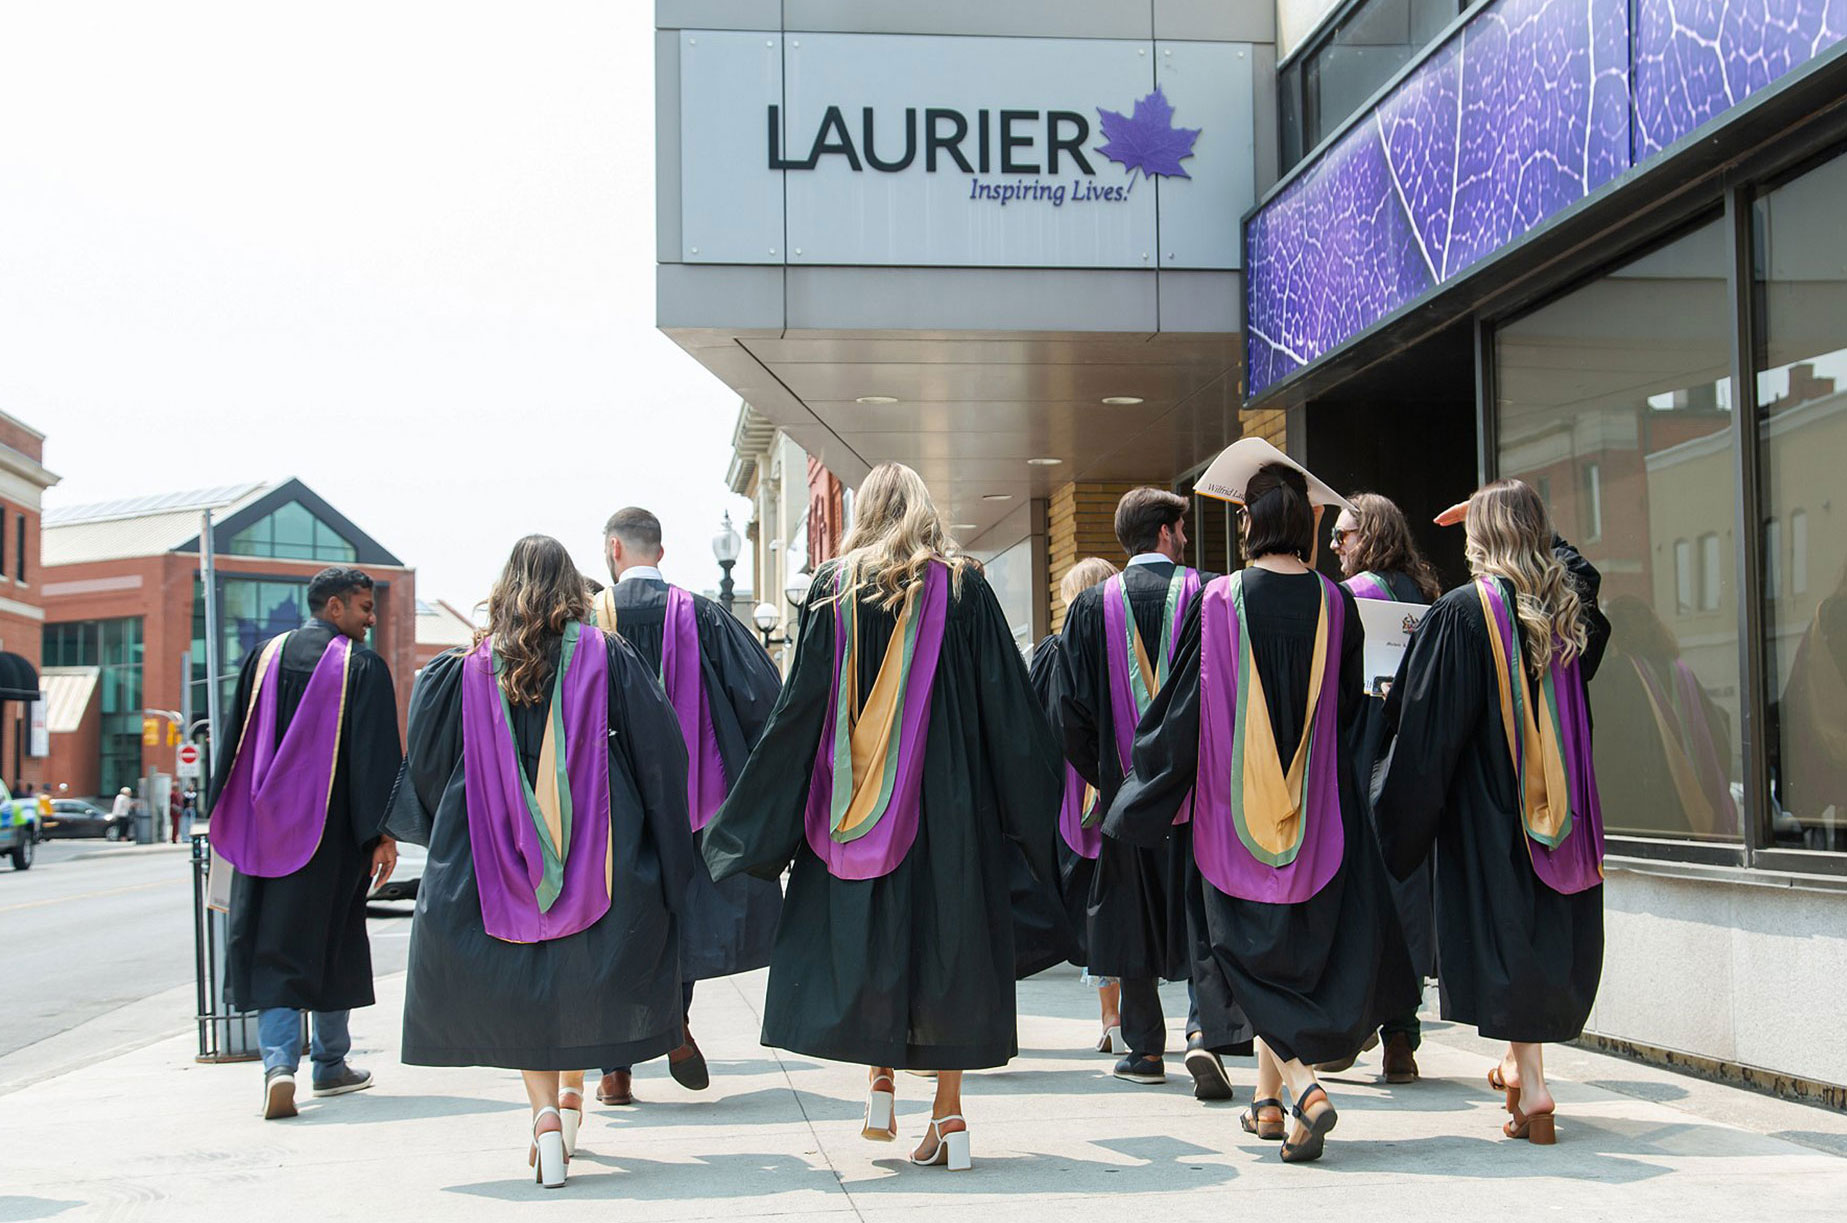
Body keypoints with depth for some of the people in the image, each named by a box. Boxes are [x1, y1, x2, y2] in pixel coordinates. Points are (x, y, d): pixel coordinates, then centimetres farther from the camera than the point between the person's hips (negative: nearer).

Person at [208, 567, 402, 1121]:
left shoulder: (263, 658, 6)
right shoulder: (362, 667, -7)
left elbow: (234, 741, 10)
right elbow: (377, 756, -11)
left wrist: (228, 821, 17)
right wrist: (383, 835, -9)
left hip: (264, 828, 3)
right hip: (331, 834, -3)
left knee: (271, 949, 4)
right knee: (332, 943, 12)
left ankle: (279, 1062, -14)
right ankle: (330, 1064, 22)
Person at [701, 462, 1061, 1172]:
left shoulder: (833, 588, 3)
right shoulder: (962, 586, 2)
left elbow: (799, 706, 1)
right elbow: (1006, 706, 0)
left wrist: (760, 821, 8)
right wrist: (1032, 813, 6)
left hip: (857, 801, 0)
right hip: (948, 796, 0)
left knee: (863, 931, 11)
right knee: (946, 931, 4)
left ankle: (878, 1075, 1)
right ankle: (948, 1113, 4)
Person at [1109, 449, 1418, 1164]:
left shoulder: (1219, 602, -10)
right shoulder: (1334, 604, -3)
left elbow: (1182, 708, -5)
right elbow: (1349, 711, 9)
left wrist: (1151, 796, 7)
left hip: (1236, 808, -3)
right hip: (1319, 812, 3)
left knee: (1255, 950, 6)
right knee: (1296, 947, 14)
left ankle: (1302, 1087, -11)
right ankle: (1269, 1099, 22)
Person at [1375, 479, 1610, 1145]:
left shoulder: (1461, 613, -13)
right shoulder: (1570, 605, 4)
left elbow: (1426, 725, -12)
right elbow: (1574, 565, 31)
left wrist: (1402, 821, -2)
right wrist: (1512, 516, 38)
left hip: (1489, 800, -5)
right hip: (1561, 805, 6)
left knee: (1503, 930, -1)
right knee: (1547, 927, 15)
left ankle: (1531, 1086, -5)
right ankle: (1521, 1060, 24)